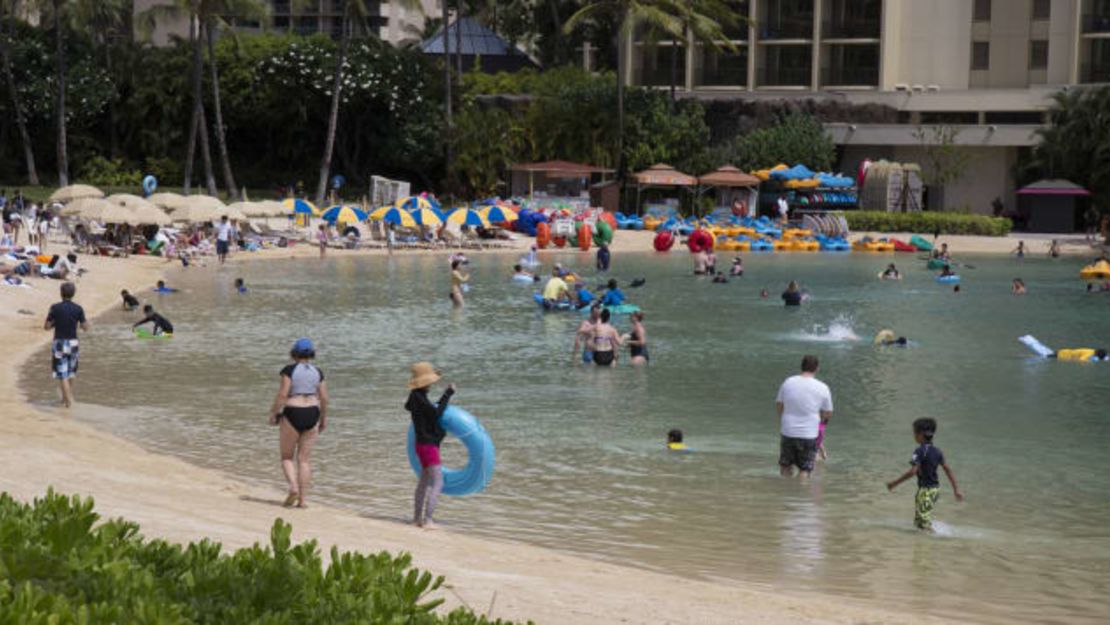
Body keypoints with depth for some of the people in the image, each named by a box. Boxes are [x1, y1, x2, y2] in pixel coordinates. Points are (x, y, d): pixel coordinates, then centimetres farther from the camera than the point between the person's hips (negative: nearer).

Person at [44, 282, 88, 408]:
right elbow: (85, 327, -1)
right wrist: (85, 321, 21)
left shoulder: (55, 308, -9)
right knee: (70, 373, 20)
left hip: (59, 343, -3)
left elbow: (46, 327, -7)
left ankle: (69, 399, -8)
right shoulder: (78, 309, -4)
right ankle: (66, 397, 29)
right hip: (73, 343, 3)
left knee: (62, 374, 1)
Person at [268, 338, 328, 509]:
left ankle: (293, 488, -13)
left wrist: (273, 413, -3)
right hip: (312, 416, 4)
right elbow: (324, 398, 4)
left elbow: (282, 394, -14)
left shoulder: (290, 370, -8)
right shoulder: (317, 372, 5)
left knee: (287, 457, 10)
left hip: (291, 415, -4)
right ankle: (302, 499, 2)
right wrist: (323, 418, 15)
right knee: (303, 459, 8)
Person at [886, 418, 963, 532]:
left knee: (924, 524, -7)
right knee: (918, 522, 18)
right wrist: (956, 489, 15)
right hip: (936, 488, 8)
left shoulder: (920, 451, -16)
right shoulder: (936, 452, 7)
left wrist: (894, 483, -18)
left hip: (925, 490, -8)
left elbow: (912, 472, -24)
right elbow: (948, 470, 10)